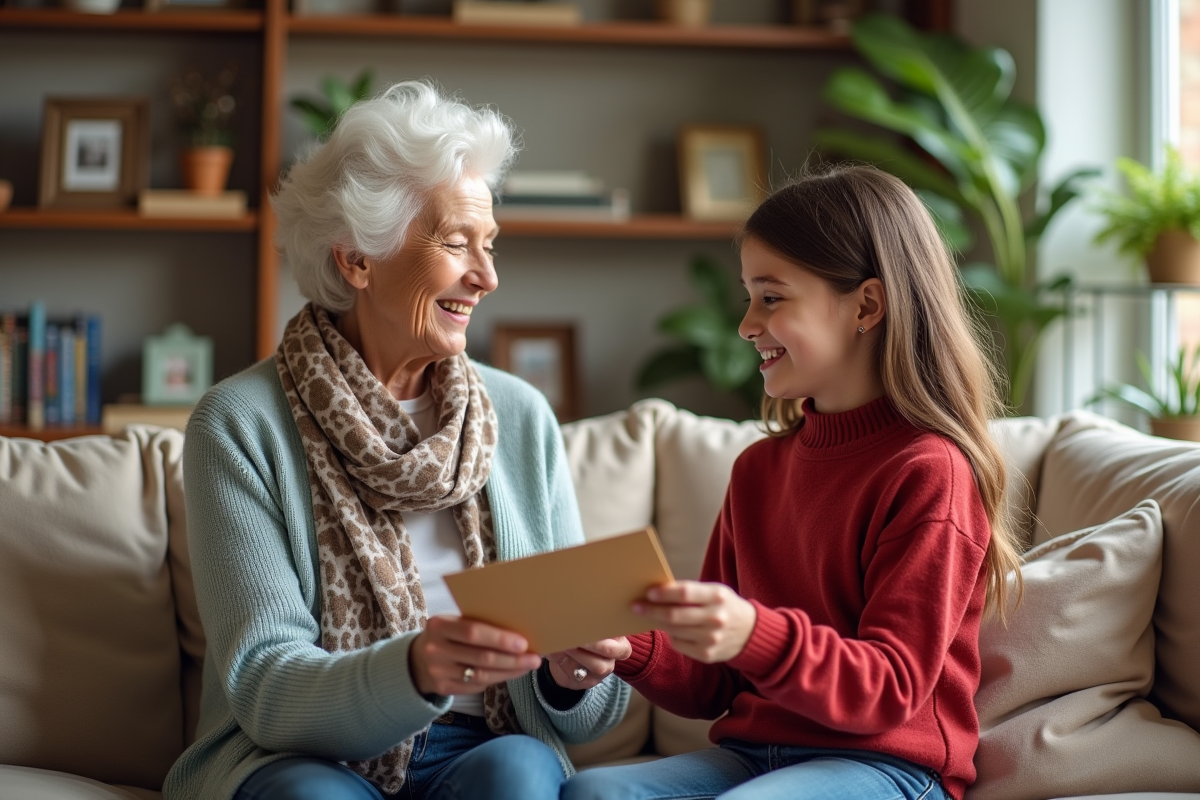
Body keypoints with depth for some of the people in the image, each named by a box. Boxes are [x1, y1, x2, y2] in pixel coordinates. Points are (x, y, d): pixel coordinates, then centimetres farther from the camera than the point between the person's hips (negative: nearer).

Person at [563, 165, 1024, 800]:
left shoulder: (926, 470, -7)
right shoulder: (758, 467, 16)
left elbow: (892, 688, -14)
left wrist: (754, 636, -30)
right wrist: (627, 645, -4)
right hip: (750, 749, 6)